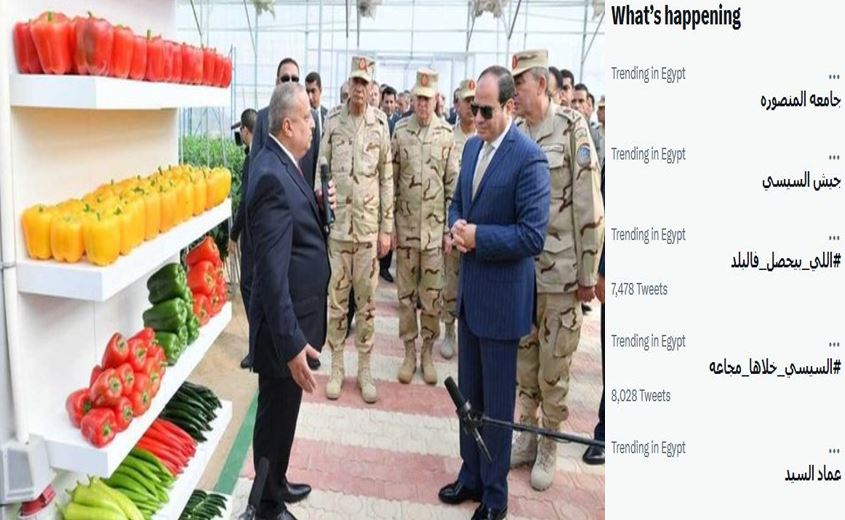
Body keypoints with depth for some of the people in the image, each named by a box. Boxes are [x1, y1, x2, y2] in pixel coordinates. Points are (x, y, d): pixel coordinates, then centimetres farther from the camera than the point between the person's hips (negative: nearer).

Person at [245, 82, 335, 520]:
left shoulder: (281, 164, 6)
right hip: (285, 323, -10)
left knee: (282, 412, 25)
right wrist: (292, 342, -28)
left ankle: (275, 485, 45)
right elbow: (272, 272, -28)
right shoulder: (272, 175, -24)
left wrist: (317, 203, 3)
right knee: (276, 415, 10)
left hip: (295, 315, 10)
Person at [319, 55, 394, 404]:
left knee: (367, 299, 6)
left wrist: (386, 228, 0)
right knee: (336, 297, 7)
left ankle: (364, 369, 19)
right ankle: (336, 367, 20)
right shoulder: (332, 119, 3)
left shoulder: (380, 123, 1)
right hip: (337, 222, 1)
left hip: (369, 225, -1)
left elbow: (387, 178, 2)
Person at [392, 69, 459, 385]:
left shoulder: (447, 134, -1)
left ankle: (428, 352, 22)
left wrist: (450, 228, -2)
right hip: (405, 226, 1)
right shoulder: (399, 131, 1)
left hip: (435, 228, 0)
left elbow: (453, 183, 1)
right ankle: (409, 352, 22)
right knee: (406, 294, 8)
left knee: (432, 295, 7)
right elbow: (390, 180, 3)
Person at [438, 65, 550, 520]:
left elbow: (533, 235, -21)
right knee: (469, 394, 19)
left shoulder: (529, 158, -17)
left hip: (501, 296, -7)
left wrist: (477, 236, -20)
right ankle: (471, 475, 37)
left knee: (496, 401, 7)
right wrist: (456, 227, -4)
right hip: (469, 289, 8)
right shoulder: (472, 146, 7)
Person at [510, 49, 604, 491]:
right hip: (518, 267, 5)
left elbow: (589, 206, -10)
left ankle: (548, 446, 23)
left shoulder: (572, 128, -9)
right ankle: (527, 434, 32)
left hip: (560, 269, -5)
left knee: (553, 364, 6)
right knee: (523, 357, 15)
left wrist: (588, 273, -10)